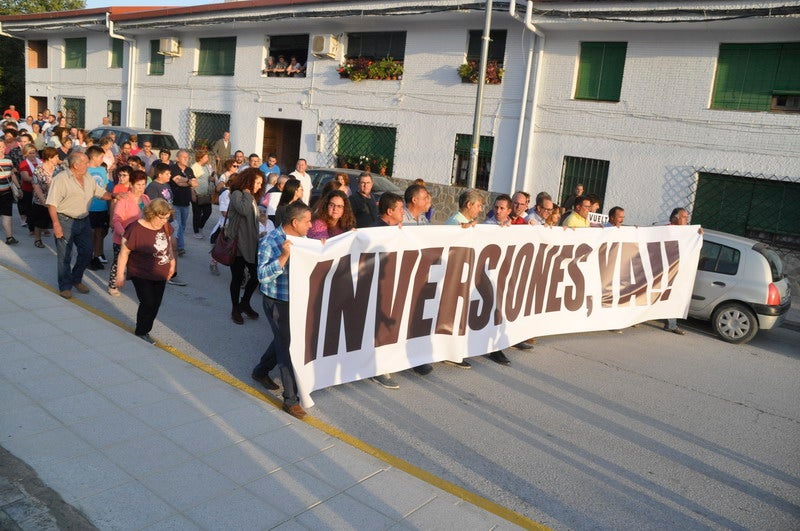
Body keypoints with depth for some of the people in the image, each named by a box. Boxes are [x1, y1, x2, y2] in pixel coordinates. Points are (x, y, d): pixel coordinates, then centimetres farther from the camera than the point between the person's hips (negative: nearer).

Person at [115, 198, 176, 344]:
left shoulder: (165, 226, -3)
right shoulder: (136, 229, -21)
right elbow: (124, 252, -15)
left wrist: (172, 261, 20)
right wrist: (120, 274, -13)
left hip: (160, 275, 6)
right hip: (141, 275, -6)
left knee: (156, 304, 8)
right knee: (148, 303, -10)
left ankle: (145, 332, 24)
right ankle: (140, 333, 11)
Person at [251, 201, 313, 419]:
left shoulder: (302, 239, 3)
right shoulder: (269, 242, -19)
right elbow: (263, 276, -25)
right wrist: (283, 256, -34)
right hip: (278, 303, -8)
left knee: (284, 341, 22)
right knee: (288, 347, -3)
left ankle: (261, 371, 47)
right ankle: (291, 400, 8)